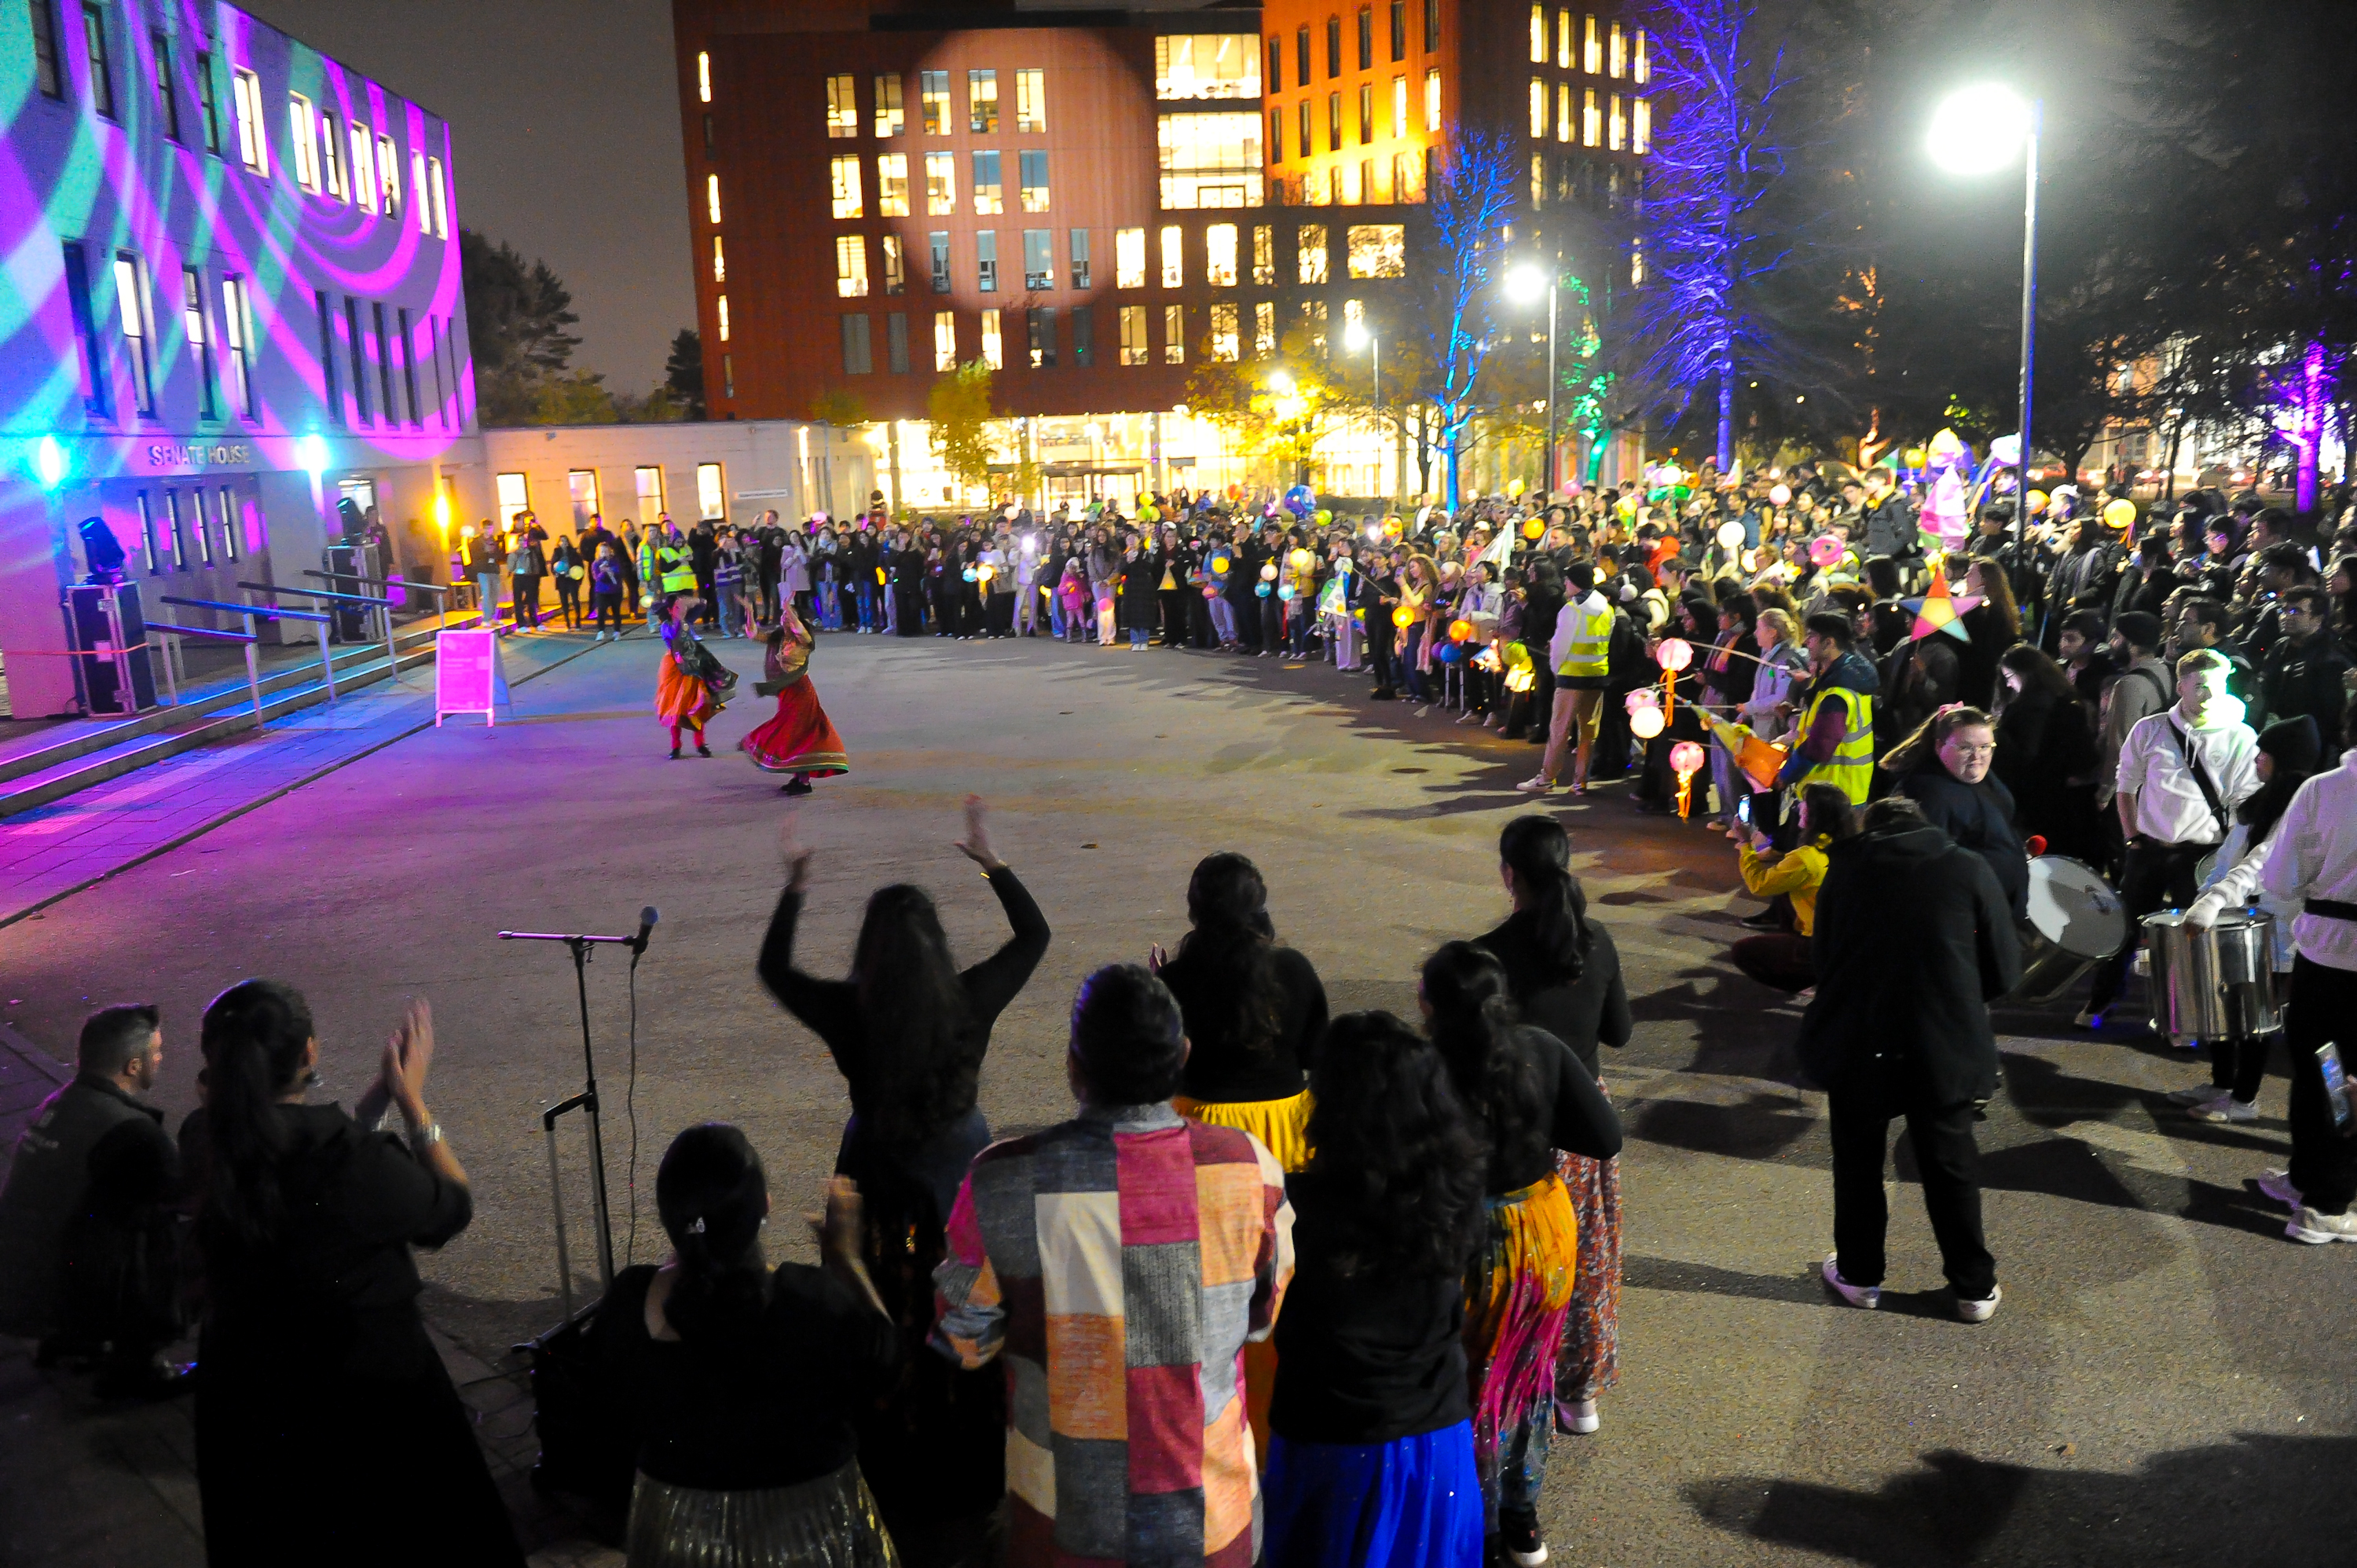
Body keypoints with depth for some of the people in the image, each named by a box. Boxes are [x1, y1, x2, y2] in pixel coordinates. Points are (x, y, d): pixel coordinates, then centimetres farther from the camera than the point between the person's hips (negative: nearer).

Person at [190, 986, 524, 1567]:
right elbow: (453, 1207, -11)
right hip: (369, 1402, -5)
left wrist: (379, 1092, 5)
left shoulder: (204, 1143, -14)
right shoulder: (353, 1158, -31)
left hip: (244, 1404, 5)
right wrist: (411, 1096, -6)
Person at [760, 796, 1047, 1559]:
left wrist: (795, 886, 7)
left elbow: (771, 968, 0)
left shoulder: (846, 1012, -20)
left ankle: (893, 1470, 31)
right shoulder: (972, 1000, -18)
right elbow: (1034, 934, -1)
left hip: (882, 1177, -1)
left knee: (889, 1321, 15)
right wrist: (991, 860, 5)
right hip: (961, 1167, 1)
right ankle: (973, 1460, 35)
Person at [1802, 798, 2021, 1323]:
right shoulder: (1969, 871, -1)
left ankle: (1858, 1275, 30)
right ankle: (1975, 1289, 26)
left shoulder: (1841, 874, 4)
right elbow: (2004, 970, 0)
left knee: (1858, 1161, 18)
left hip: (1855, 1047, 1)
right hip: (1945, 1048, 0)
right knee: (1951, 1165, 15)